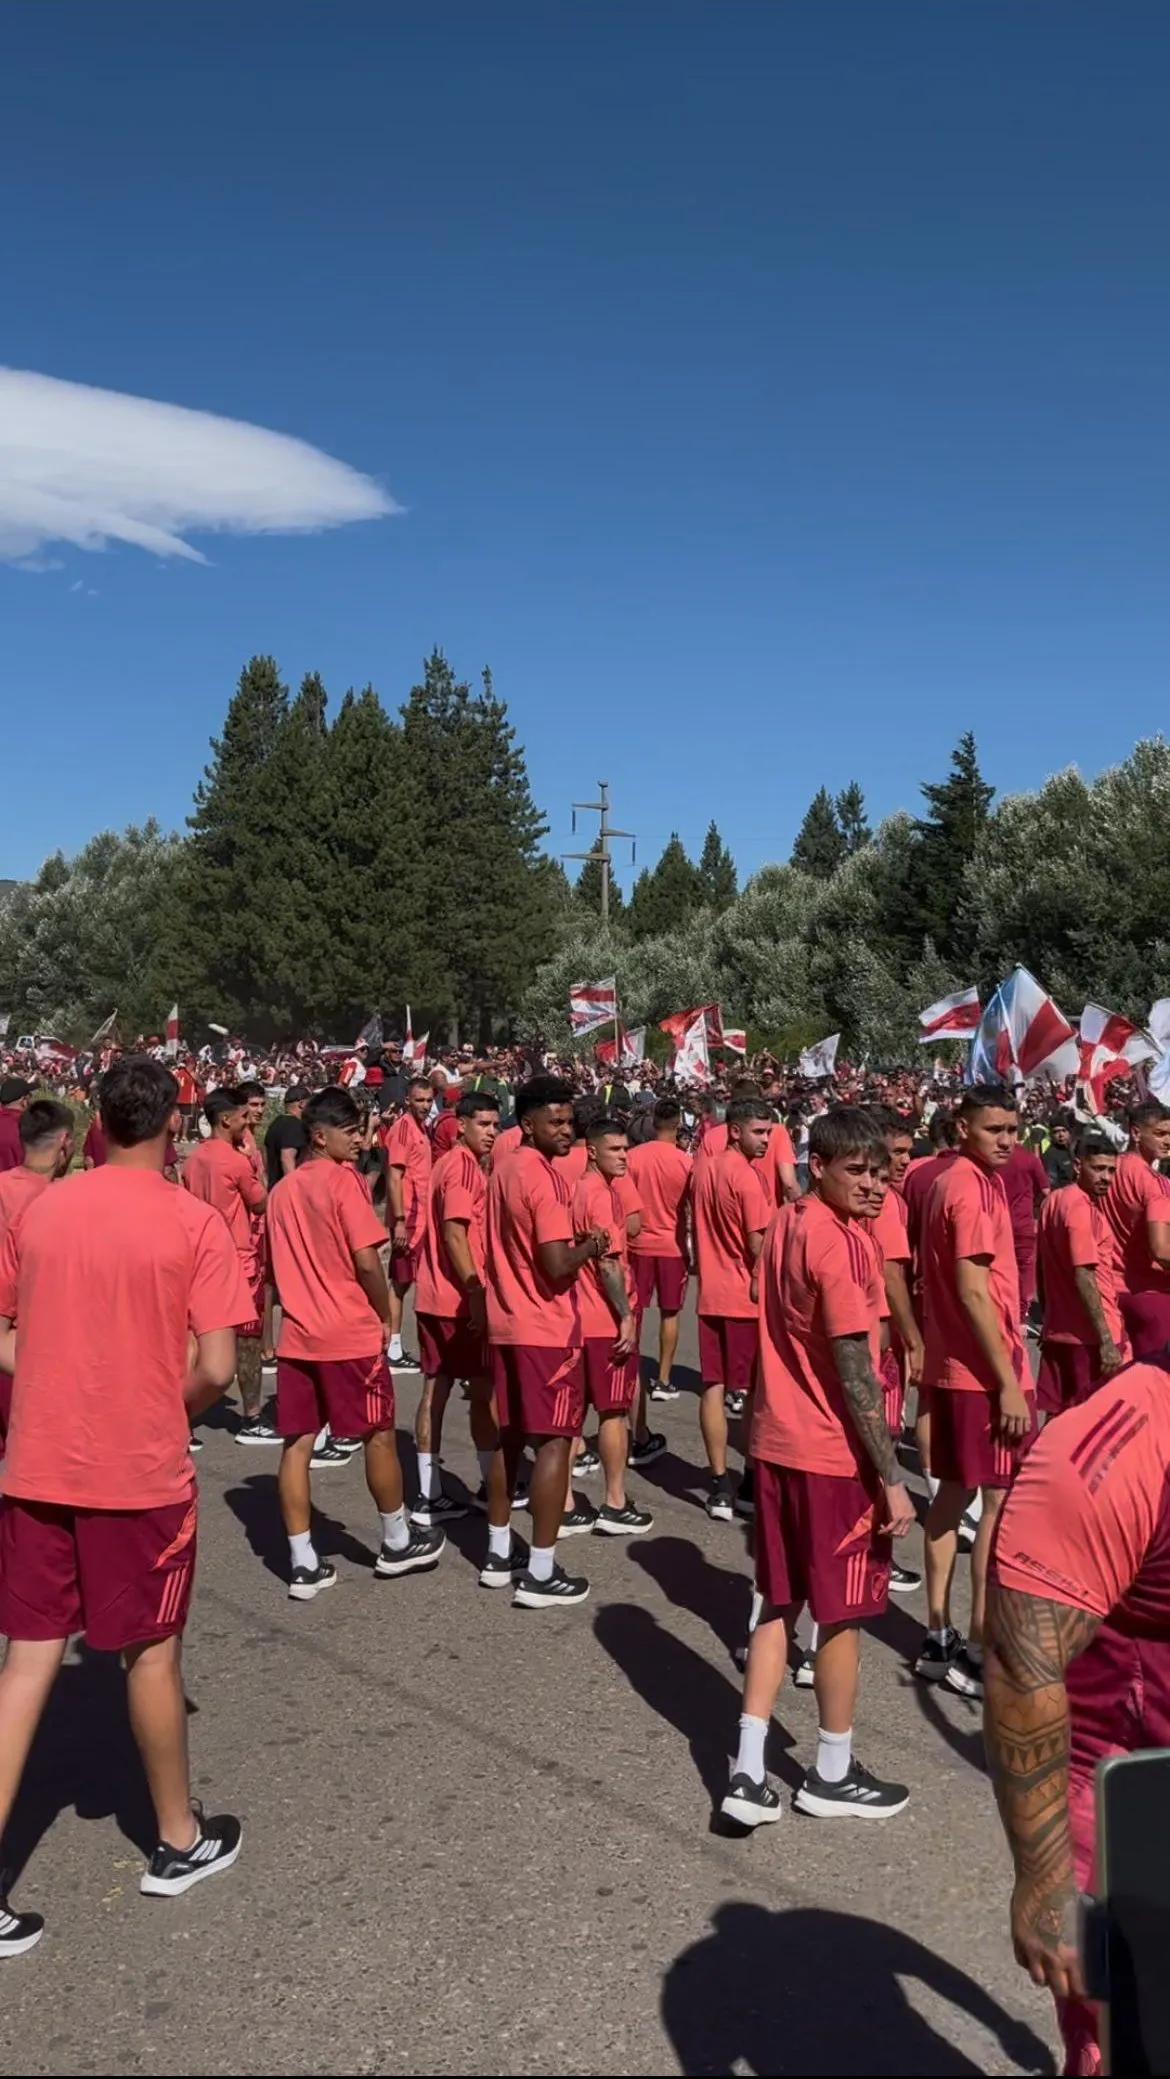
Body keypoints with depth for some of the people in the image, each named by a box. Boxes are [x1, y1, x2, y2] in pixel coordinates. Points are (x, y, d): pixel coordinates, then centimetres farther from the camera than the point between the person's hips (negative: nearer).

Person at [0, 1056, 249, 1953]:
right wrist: (169, 1414, 5)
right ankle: (181, 1840, 33)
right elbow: (215, 1369, -14)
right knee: (152, 1652, 13)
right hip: (141, 1472, -3)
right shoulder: (194, 1222, -12)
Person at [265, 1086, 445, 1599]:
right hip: (351, 1335, -6)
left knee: (296, 1444, 7)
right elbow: (367, 1262, -17)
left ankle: (303, 1563, 10)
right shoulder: (343, 1179, -13)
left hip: (296, 1335, 6)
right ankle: (397, 1543, 24)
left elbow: (280, 1265, 14)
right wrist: (385, 1317, -3)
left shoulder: (283, 1190, 9)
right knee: (379, 1437, 10)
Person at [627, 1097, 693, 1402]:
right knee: (669, 1314, 9)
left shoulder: (633, 1156, -6)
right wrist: (696, 1249, 4)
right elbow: (694, 1210, -5)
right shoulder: (685, 1162, -10)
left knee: (633, 1312, 11)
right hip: (672, 1245, -1)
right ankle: (663, 1380, 11)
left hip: (638, 1243, 1)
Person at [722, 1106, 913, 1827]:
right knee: (842, 1613, 9)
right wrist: (893, 1479, -17)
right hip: (835, 1454, -8)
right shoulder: (841, 1243, -19)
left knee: (779, 1604, 14)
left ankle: (748, 1772, 16)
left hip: (777, 1442, 8)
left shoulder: (786, 1226, 7)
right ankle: (834, 1775, 24)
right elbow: (855, 1370, -20)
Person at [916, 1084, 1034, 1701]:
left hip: (953, 1366, 9)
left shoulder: (955, 1181, 11)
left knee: (955, 1492, 13)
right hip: (984, 1371, -9)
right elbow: (973, 1290, -22)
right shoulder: (972, 1186, -18)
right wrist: (1008, 1381, -21)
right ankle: (979, 1646, 7)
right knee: (1003, 1502, -1)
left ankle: (938, 1636, 21)